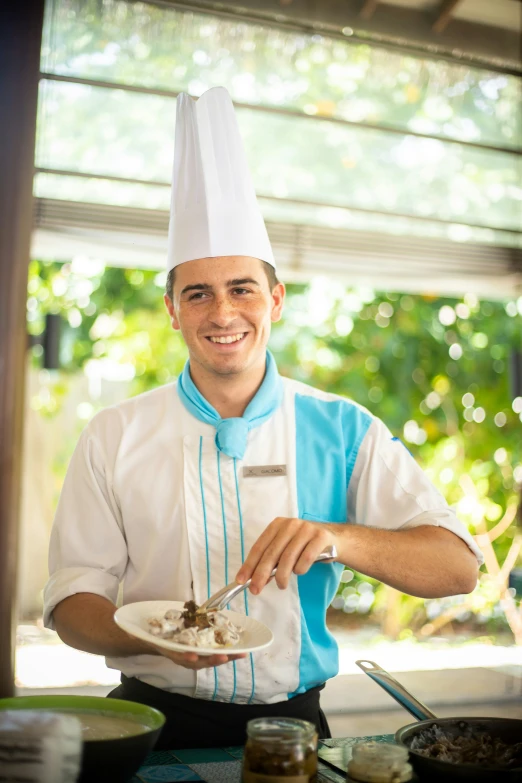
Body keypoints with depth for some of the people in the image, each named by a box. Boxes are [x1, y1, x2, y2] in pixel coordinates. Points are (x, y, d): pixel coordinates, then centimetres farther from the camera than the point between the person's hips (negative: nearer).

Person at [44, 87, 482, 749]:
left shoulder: (342, 431, 1)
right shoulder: (114, 437, 2)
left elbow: (458, 567, -4)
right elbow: (73, 600, 2)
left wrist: (337, 538, -21)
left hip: (290, 720, 2)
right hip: (157, 725, -1)